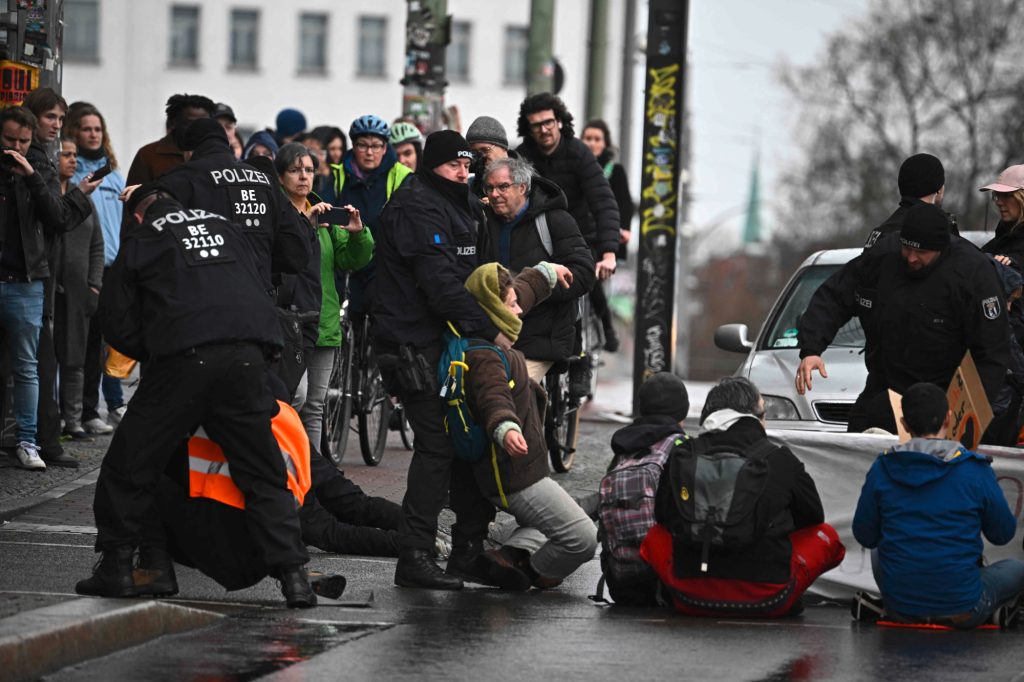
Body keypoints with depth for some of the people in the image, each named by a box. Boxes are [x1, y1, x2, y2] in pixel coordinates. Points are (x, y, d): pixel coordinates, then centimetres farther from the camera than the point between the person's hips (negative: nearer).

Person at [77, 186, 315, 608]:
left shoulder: (140, 241, 15)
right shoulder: (226, 229, 27)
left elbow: (118, 323, 11)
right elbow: (261, 296, 28)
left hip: (183, 359, -4)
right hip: (246, 359, 4)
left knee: (130, 466, 10)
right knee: (262, 475, 10)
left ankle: (118, 565, 12)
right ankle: (293, 575, 1)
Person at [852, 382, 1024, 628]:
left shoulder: (882, 469, -7)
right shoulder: (975, 470, -12)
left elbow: (865, 536, 3)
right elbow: (1003, 534, 0)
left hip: (900, 607, 1)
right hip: (963, 611, -1)